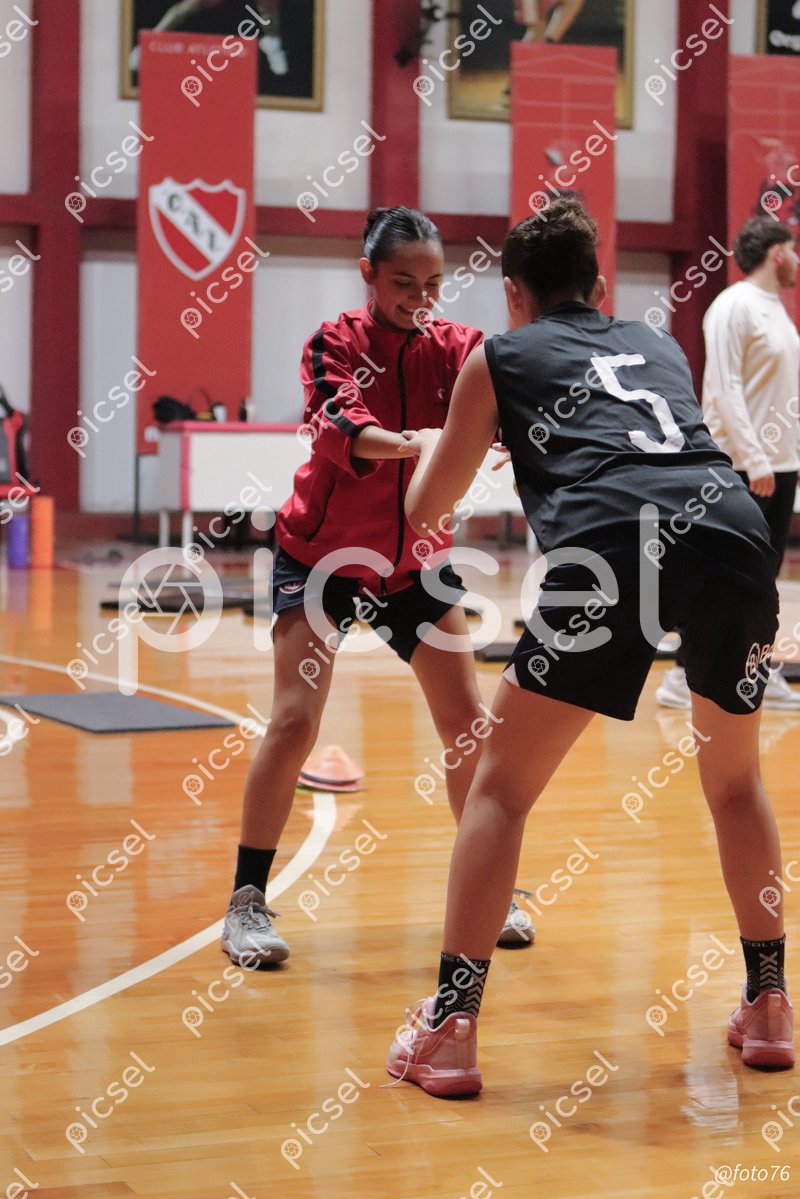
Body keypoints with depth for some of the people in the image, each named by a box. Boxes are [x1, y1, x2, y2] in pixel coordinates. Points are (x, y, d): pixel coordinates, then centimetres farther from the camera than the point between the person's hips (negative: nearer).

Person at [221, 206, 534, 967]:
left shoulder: (454, 346, -6)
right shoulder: (335, 344, -13)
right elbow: (337, 427, -32)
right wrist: (408, 443, -52)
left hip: (415, 560, 4)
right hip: (322, 555, -3)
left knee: (468, 725, 3)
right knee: (295, 720, -13)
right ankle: (247, 902, -3)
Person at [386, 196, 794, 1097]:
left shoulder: (502, 356, 23)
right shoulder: (659, 345, 33)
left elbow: (424, 511, 29)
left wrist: (429, 447, 52)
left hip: (615, 543, -4)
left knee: (502, 786, 8)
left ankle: (449, 1030, 3)